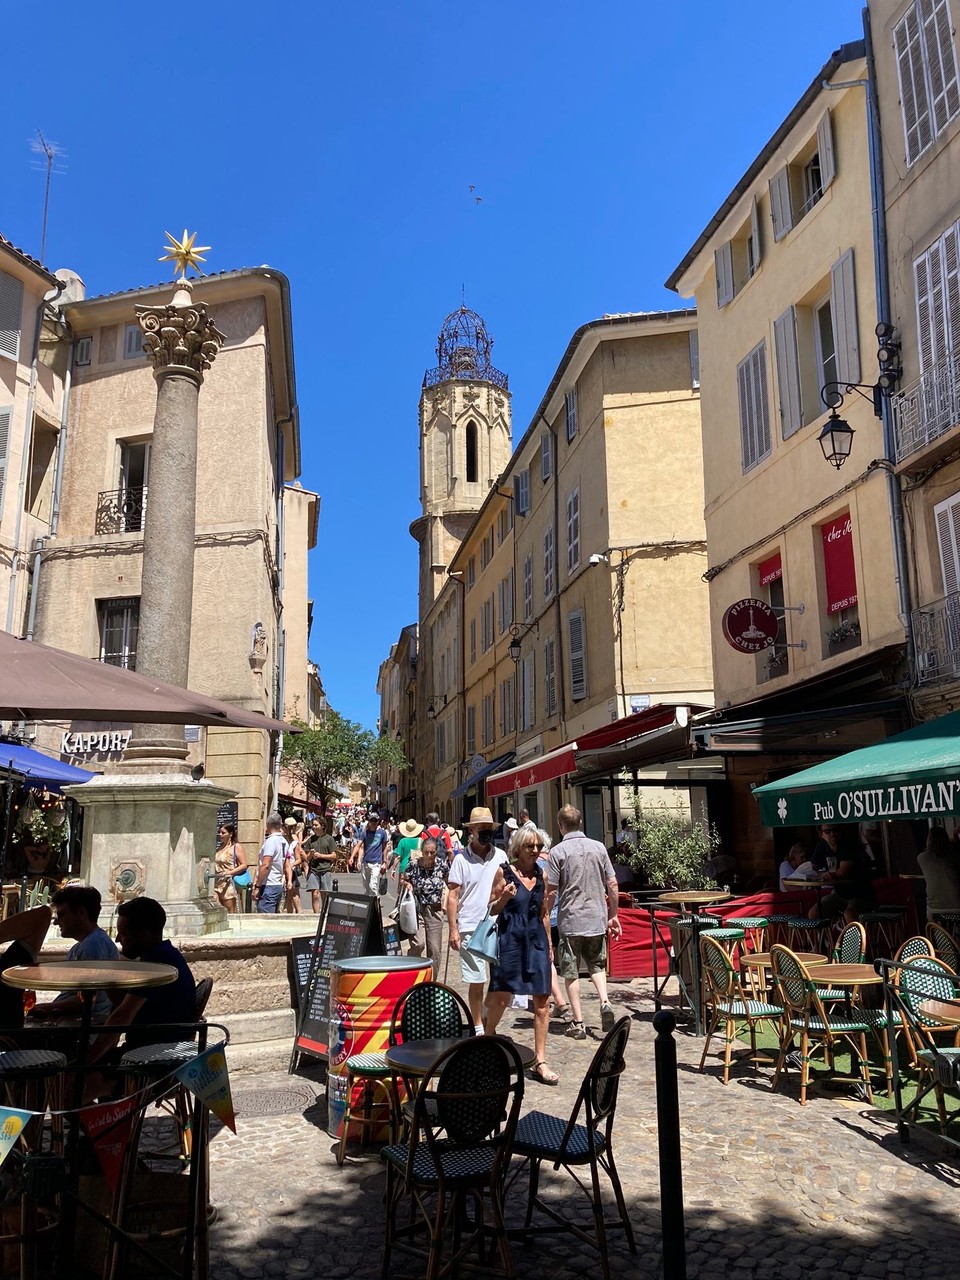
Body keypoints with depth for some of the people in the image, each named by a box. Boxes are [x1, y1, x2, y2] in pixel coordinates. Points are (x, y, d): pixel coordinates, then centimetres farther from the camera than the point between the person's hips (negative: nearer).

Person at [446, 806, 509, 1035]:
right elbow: (453, 896, -2)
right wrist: (453, 929, -7)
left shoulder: (500, 856, 6)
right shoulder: (461, 859, -3)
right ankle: (478, 1028, 19)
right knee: (476, 982, 4)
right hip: (471, 928, -3)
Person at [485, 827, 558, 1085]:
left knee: (542, 1001, 0)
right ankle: (488, 1037, 34)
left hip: (537, 940, 4)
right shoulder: (504, 872, -4)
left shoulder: (541, 875, 9)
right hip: (510, 938, -4)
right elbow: (491, 909, 1)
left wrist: (549, 944, 17)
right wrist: (504, 898, -19)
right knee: (501, 997, 5)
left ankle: (540, 1062, 8)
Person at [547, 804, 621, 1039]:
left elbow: (551, 890, -10)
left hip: (570, 920, -3)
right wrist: (613, 915, 14)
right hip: (597, 919, 3)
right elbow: (612, 884, 4)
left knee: (571, 972, 7)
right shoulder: (598, 847, 2)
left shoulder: (557, 852, -9)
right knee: (597, 965, 20)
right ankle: (605, 1003, -1)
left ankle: (578, 1022, 8)